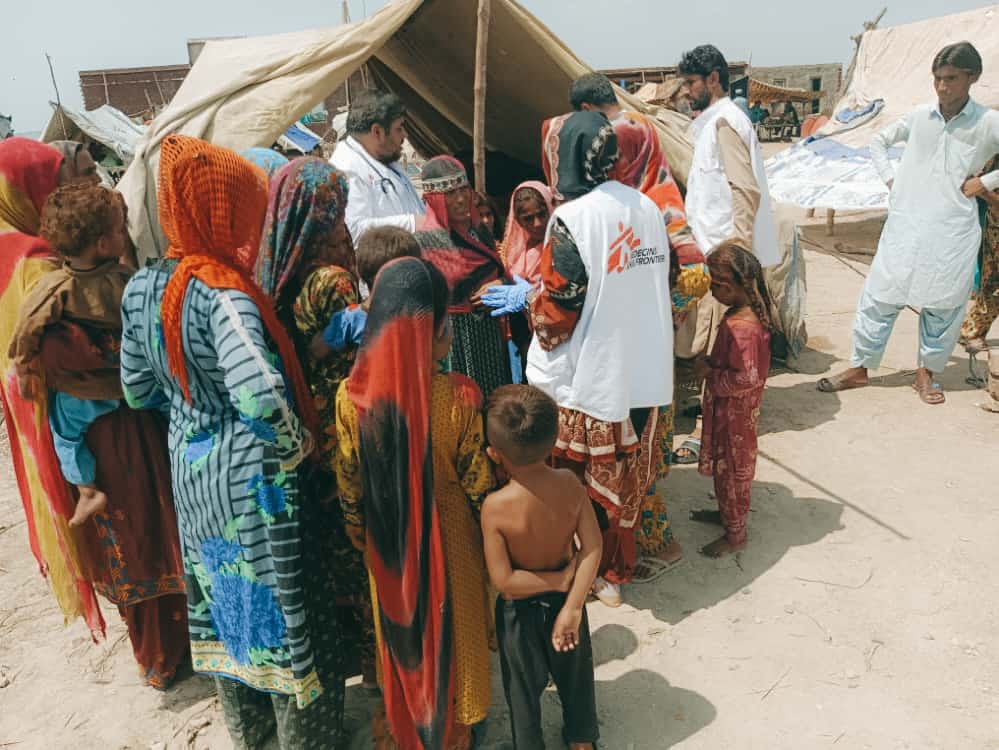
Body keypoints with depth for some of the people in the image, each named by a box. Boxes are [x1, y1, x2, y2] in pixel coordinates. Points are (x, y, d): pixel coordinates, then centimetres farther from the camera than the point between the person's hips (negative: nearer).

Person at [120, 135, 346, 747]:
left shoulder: (143, 287, -1)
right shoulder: (222, 294, -25)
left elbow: (138, 389, 9)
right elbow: (260, 396, -38)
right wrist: (296, 445, -20)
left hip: (191, 468, 8)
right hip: (251, 479, -8)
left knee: (225, 594, 24)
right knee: (283, 601, 11)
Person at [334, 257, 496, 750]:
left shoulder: (352, 396, -20)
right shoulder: (459, 396, -26)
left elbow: (349, 484, -8)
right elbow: (478, 481, -14)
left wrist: (360, 536, 10)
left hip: (388, 542, 2)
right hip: (449, 539, -2)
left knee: (399, 631, 26)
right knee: (449, 632, 22)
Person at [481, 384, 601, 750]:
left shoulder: (495, 507, -30)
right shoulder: (570, 483, -21)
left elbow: (503, 580, -27)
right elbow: (593, 547, -21)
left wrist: (561, 580, -17)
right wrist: (572, 606, -18)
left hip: (519, 610, -3)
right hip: (564, 600, 4)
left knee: (523, 685, 22)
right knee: (575, 672, 29)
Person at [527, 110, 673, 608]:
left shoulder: (573, 219, -18)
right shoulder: (647, 207, 2)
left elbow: (554, 311, -18)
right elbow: (662, 281, 11)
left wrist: (533, 300, 2)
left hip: (588, 380, -6)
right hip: (644, 373, 7)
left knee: (584, 489, 12)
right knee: (627, 480, 20)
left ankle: (592, 575, 28)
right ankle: (617, 566, 36)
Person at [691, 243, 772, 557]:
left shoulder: (740, 326, -31)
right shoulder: (752, 312, 0)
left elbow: (745, 378, -30)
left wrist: (710, 374, -20)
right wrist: (712, 364, 5)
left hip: (734, 412, -9)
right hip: (730, 409, 9)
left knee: (732, 467, 7)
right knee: (724, 463, 25)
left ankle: (735, 534, 25)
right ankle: (726, 512, 45)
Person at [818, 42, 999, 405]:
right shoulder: (920, 116, 4)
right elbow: (878, 141, 19)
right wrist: (890, 178, 8)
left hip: (953, 232, -2)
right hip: (905, 226, 2)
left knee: (943, 306, 7)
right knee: (879, 297, 4)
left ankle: (926, 373, 24)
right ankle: (858, 369, 16)